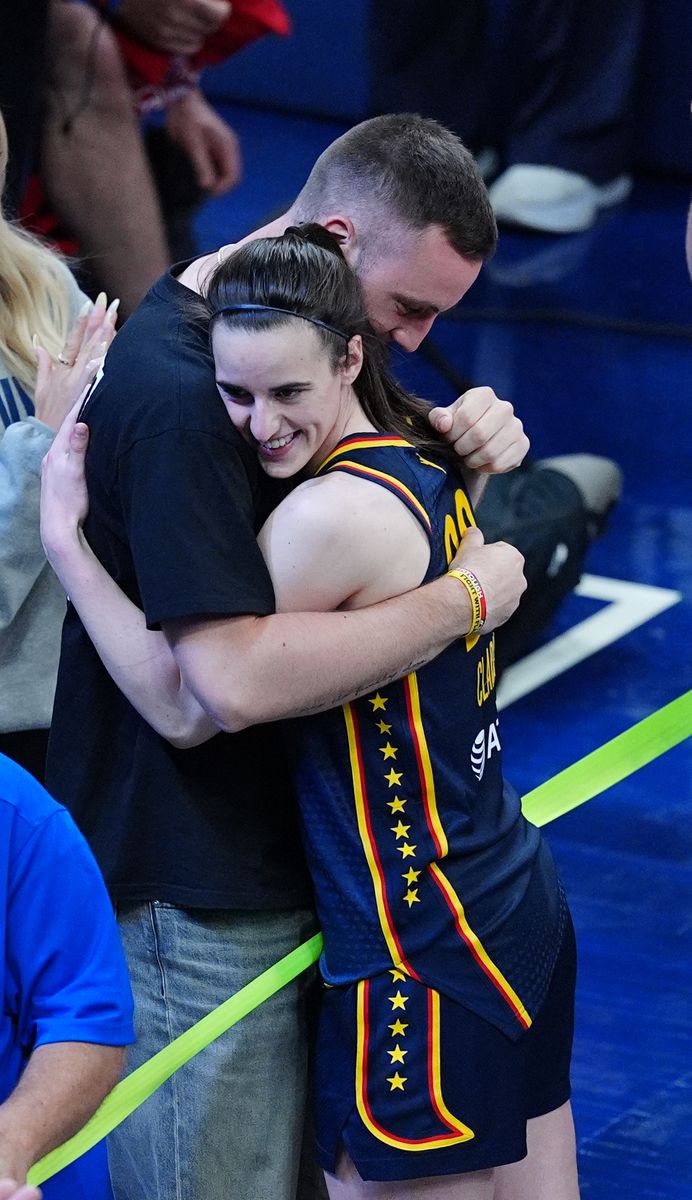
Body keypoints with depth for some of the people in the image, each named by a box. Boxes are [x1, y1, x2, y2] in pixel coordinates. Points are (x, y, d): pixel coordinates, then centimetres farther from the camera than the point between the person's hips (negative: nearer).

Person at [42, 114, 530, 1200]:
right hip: (199, 897, -10)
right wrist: (462, 600, -25)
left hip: (273, 854, 10)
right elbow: (238, 677, -34)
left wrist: (469, 445, -5)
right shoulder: (177, 396, -26)